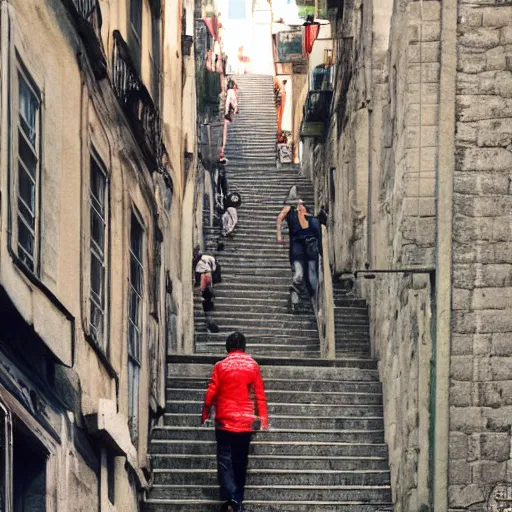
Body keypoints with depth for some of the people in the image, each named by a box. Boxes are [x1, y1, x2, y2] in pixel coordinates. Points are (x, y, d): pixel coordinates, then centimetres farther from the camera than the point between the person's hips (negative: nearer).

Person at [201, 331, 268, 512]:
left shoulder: (221, 366, -3)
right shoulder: (252, 365, 2)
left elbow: (211, 392, -2)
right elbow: (260, 394, 2)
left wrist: (205, 414, 9)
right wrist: (263, 418, 7)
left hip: (225, 420, -2)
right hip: (245, 421, 2)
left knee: (225, 460, -4)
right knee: (240, 461, 11)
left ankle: (229, 497, -22)